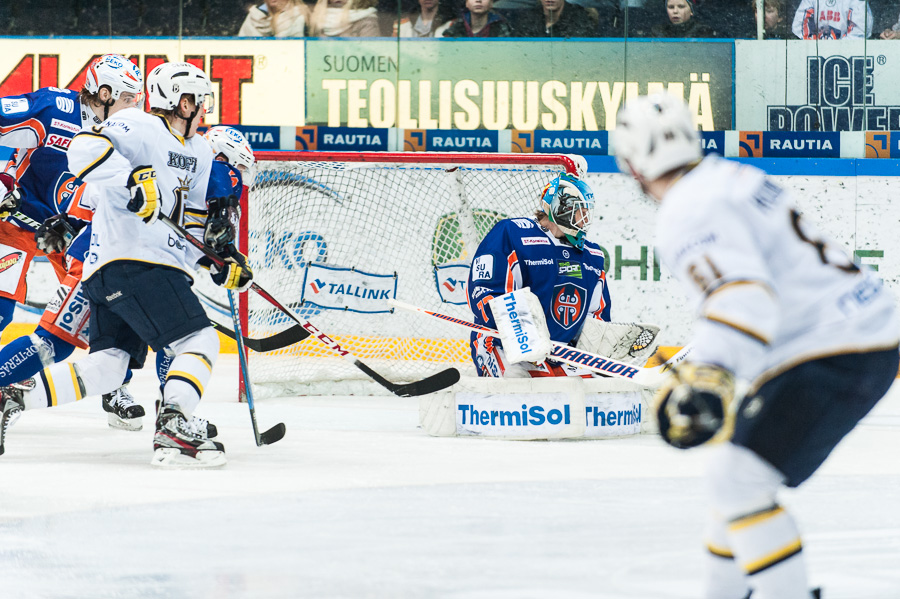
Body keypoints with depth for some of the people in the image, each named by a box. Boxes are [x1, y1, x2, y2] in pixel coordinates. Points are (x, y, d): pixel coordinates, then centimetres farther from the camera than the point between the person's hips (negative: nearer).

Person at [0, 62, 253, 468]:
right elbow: (85, 150, -23)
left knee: (107, 367, 4)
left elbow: (192, 218, 28)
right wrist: (133, 179, -33)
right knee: (200, 340, -16)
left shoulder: (200, 152, 22)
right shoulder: (139, 128, -7)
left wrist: (220, 256, 14)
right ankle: (171, 431, -26)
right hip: (132, 261, -10)